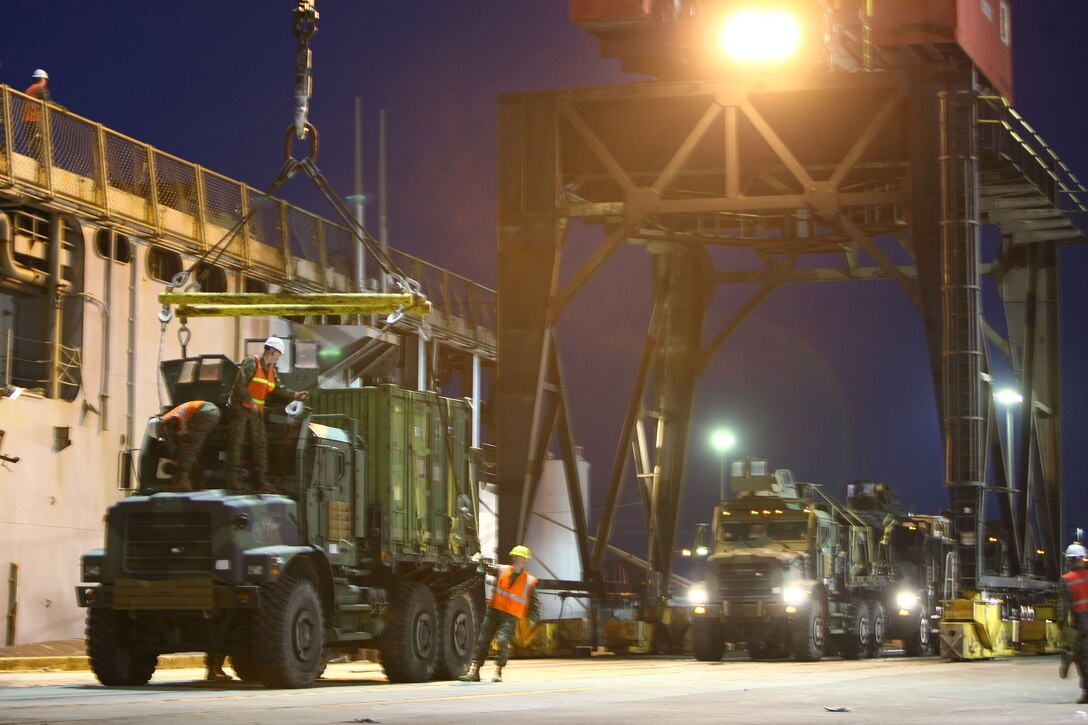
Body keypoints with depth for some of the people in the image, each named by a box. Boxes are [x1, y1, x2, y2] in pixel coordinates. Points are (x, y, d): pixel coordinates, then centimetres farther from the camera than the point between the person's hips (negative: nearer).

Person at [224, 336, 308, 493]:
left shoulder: (271, 369, 14)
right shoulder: (251, 363, -12)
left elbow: (277, 390, 13)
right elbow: (240, 384, -20)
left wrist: (296, 395, 4)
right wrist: (250, 402, -23)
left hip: (257, 411, 8)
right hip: (240, 408, -8)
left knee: (260, 444, 5)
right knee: (236, 442, -7)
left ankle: (261, 481, 8)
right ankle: (232, 478, -6)